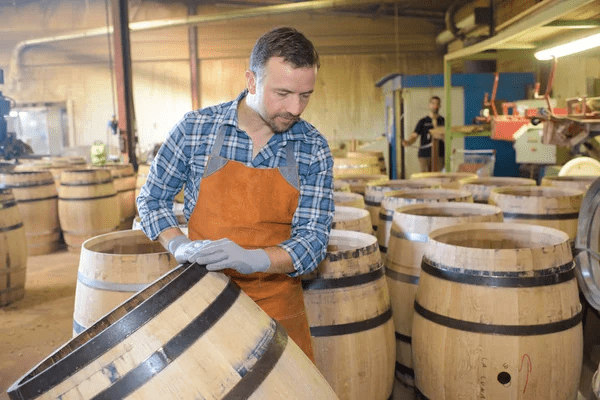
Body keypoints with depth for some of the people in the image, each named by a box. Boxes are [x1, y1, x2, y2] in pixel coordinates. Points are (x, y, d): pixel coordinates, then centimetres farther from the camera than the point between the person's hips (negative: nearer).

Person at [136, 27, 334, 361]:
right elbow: (152, 198, 5)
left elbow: (314, 239, -10)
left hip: (275, 304, 1)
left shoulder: (314, 149, -7)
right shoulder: (195, 129, -8)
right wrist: (179, 246, -13)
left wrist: (252, 259, -28)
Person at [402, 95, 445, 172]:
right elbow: (414, 135, 1)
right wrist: (407, 142, -21)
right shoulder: (423, 121, 10)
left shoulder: (443, 121, 9)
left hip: (439, 155, 0)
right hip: (424, 155, 0)